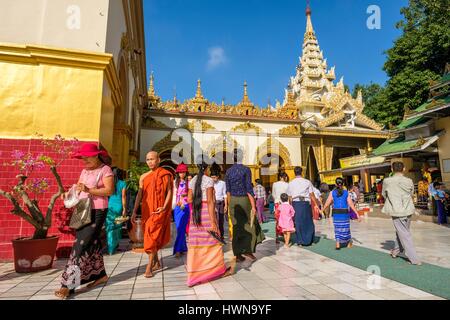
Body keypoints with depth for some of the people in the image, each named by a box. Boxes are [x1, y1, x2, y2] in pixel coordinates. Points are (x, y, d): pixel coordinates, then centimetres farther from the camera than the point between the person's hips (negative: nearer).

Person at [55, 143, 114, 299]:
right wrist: (69, 193, -6)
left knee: (81, 245, -8)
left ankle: (68, 284, -3)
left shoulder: (105, 170, -8)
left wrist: (88, 190, -26)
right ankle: (100, 274, 26)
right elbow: (79, 188, 15)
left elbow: (110, 190, -18)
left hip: (97, 212, -8)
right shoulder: (84, 171, 15)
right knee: (91, 243, 12)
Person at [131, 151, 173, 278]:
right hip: (146, 210, 5)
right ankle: (156, 262, 27)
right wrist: (134, 212, 4)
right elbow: (139, 195, 9)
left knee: (152, 237, -7)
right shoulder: (143, 177, 11)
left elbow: (169, 191, -3)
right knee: (150, 237, 12)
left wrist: (164, 207, -16)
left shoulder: (165, 175, -2)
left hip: (158, 211, -5)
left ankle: (149, 267, 0)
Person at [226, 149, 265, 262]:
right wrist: (253, 206, -12)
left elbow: (228, 190, 7)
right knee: (250, 225, 14)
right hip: (244, 200, -5)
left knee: (237, 227, 11)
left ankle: (238, 255, 17)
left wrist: (230, 205, 16)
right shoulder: (246, 170, -10)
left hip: (233, 201, 5)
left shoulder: (228, 171, 4)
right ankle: (248, 250, 11)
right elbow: (249, 189, -15)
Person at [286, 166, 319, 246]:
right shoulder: (307, 182, 1)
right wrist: (316, 204, 5)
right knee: (308, 222, 12)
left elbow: (290, 198, 6)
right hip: (305, 203, -1)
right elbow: (312, 195, -1)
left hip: (295, 203, 1)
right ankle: (308, 240, 17)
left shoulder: (291, 183, 5)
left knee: (298, 222, 9)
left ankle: (300, 241, 14)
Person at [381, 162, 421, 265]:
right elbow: (411, 194, 11)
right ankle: (396, 250, 34)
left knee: (404, 235, 4)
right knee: (401, 232, 20)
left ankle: (414, 258, 2)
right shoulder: (409, 181, -3)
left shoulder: (387, 181, -10)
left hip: (396, 211, -4)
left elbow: (384, 195, 4)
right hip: (408, 211, 4)